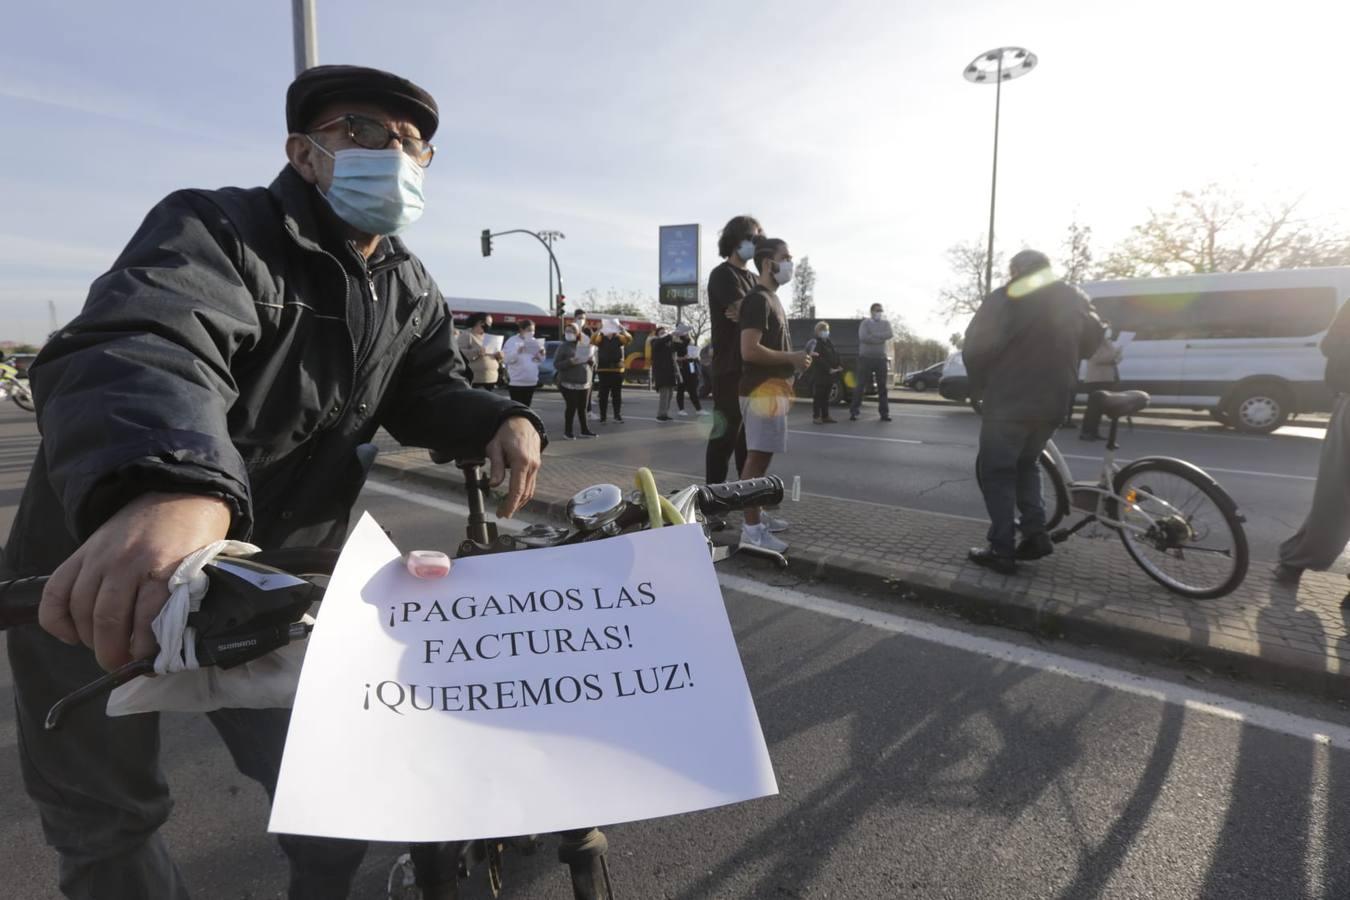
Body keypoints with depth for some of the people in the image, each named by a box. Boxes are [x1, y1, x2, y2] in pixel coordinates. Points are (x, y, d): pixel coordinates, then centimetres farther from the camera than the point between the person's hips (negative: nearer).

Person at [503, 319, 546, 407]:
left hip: (531, 381, 6)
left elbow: (541, 360, 12)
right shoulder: (512, 341, -5)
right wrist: (518, 351, -27)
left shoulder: (534, 342, 12)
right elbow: (507, 359, -14)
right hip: (517, 381, -6)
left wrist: (541, 353, -8)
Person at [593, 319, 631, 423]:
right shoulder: (601, 337, 0)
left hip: (617, 370, 2)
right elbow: (592, 340, -20)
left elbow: (629, 339, -14)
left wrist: (623, 330, -29)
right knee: (603, 394, 2)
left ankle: (617, 415, 15)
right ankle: (603, 417, 6)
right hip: (603, 370, -2)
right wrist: (599, 330, -32)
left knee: (617, 394, 8)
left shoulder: (619, 338, 4)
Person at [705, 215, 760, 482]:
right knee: (726, 432, -7)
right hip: (731, 368, -8)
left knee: (750, 432, 13)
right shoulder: (723, 275, -4)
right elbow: (746, 312, -17)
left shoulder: (753, 279, 22)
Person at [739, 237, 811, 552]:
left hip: (773, 387, 10)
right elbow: (750, 350, -24)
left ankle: (756, 515, 25)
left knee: (763, 456, 15)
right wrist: (791, 358, -15)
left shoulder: (772, 299, 18)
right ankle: (751, 528, -3)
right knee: (757, 457, -8)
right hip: (761, 389, -10)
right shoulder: (757, 300, -14)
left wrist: (793, 360, 14)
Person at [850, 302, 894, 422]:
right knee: (860, 386, -3)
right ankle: (854, 411, 0)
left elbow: (890, 334, -9)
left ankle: (884, 413, 7)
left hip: (881, 358, 3)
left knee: (883, 387, 3)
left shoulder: (885, 323, 11)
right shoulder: (865, 323, 1)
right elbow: (863, 337, -17)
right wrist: (880, 339, -12)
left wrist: (874, 336, -15)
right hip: (866, 358, -3)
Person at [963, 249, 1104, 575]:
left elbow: (974, 348, -10)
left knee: (997, 474, 3)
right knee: (1026, 465, 23)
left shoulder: (1002, 300, -6)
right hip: (1052, 403, 6)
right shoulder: (1074, 299, 10)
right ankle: (1036, 534, 14)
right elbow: (1092, 341, 18)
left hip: (1008, 403, -5)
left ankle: (1002, 551, 1)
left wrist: (979, 387, 3)